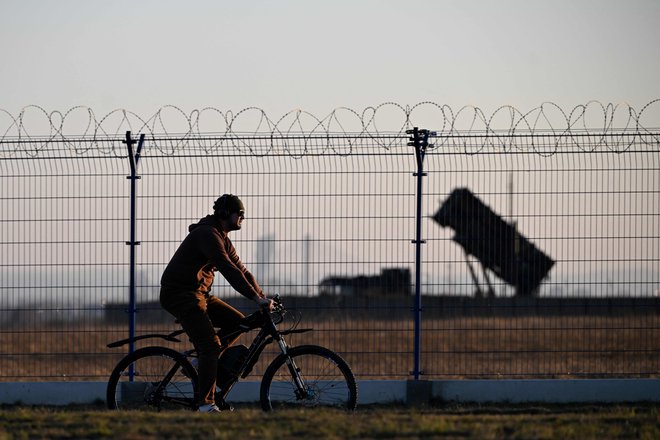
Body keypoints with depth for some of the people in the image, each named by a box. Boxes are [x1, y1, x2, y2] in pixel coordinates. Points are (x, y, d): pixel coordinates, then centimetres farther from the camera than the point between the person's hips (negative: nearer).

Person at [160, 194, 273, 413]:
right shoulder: (208, 234, -18)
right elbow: (228, 269, -27)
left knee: (238, 322, 4)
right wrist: (256, 297, -30)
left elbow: (241, 270, 16)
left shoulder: (223, 240, 15)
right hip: (180, 294, -10)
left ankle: (205, 361, 10)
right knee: (210, 344, -18)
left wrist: (263, 297, 4)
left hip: (199, 294, 10)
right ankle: (206, 404, -17)